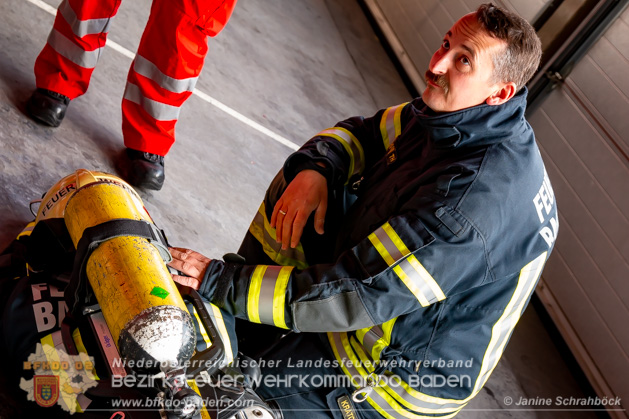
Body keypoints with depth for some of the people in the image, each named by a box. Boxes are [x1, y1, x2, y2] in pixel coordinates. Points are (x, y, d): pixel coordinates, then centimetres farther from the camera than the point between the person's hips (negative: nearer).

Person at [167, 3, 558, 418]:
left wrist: (218, 281, -28)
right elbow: (364, 132, 5)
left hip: (397, 377, -8)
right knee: (305, 172, 1)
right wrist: (314, 169, -18)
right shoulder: (455, 113, -7)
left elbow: (354, 297, -34)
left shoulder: (472, 203, -36)